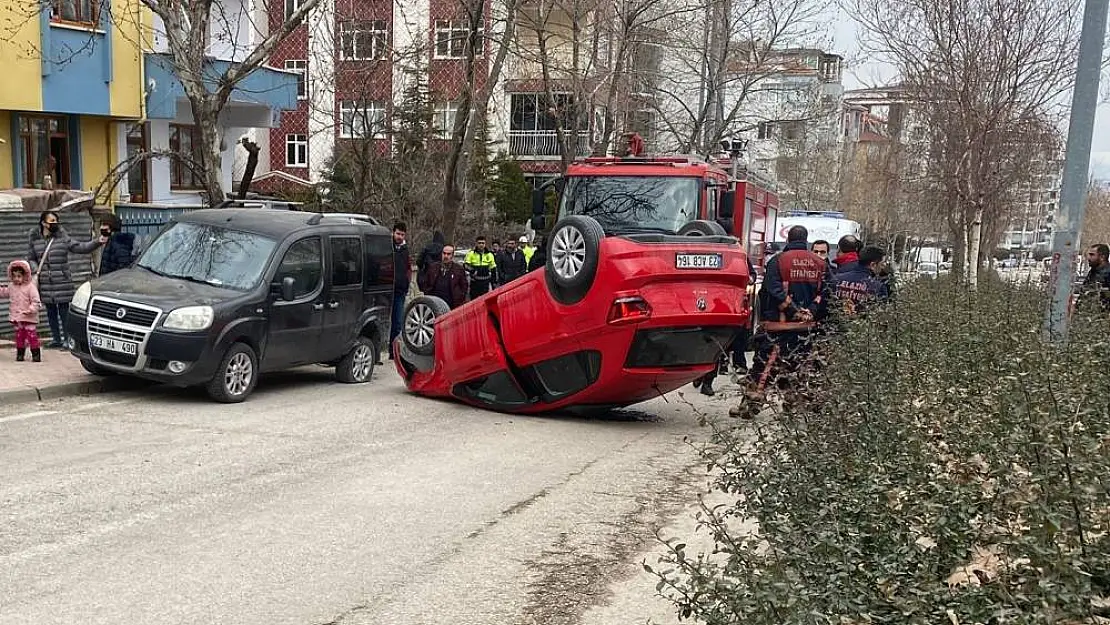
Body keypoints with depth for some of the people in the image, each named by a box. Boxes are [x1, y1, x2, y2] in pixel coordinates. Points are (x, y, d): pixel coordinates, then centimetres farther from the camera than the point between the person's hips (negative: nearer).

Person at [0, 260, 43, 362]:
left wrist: (30, 310, -27)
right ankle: (20, 354, 20)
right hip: (17, 318, 6)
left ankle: (36, 355, 0)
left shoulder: (30, 287, -12)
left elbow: (36, 301, -15)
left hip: (29, 318, -6)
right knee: (19, 336, 12)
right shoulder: (11, 286, 7)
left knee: (32, 336, -5)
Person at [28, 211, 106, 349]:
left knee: (64, 312, -2)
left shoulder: (62, 237, -1)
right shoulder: (34, 239, 6)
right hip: (45, 283, 3)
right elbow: (31, 258, 15)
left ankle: (67, 339, 2)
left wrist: (97, 242, -18)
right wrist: (36, 269, -4)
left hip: (62, 282, -3)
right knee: (51, 312, 11)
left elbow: (79, 247, -6)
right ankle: (56, 339, 20)